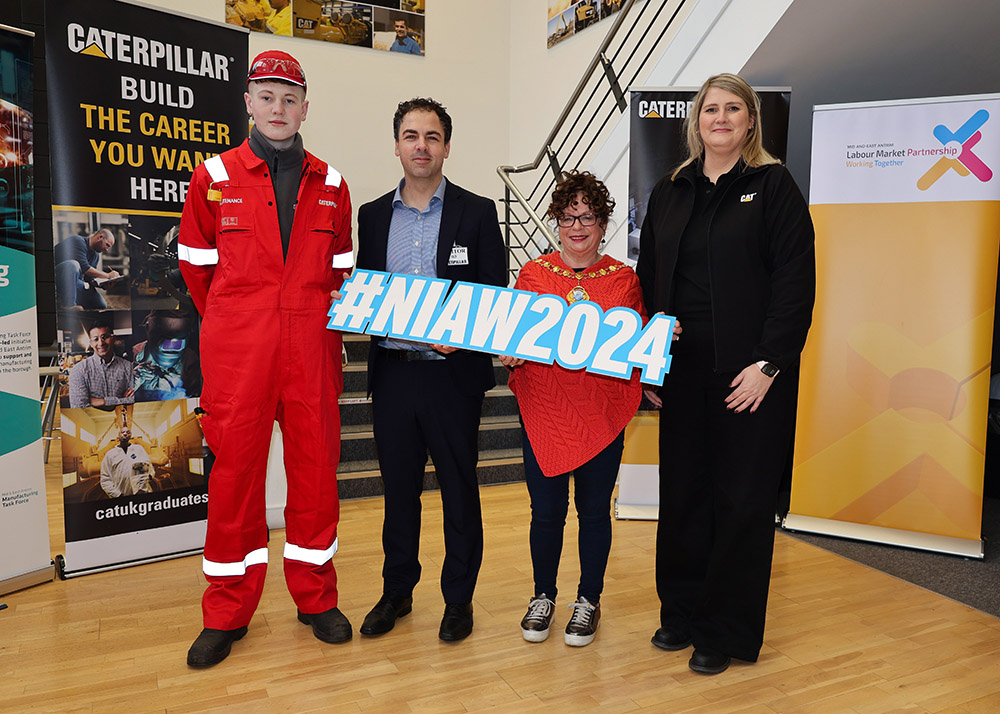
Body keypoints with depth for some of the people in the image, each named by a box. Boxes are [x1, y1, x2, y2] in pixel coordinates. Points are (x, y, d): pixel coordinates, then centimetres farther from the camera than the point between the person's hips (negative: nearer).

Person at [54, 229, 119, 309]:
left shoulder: (96, 256, 14)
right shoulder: (78, 241, -13)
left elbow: (89, 278, 9)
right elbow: (84, 268, -24)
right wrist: (108, 275, -18)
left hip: (73, 283, 8)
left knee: (101, 305, -7)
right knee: (72, 264, -39)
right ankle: (68, 305, -39)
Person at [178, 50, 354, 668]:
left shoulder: (331, 185, 10)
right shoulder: (215, 178, 5)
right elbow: (197, 265, 11)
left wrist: (323, 326, 11)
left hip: (312, 350, 2)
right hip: (238, 353, -1)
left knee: (316, 466, 6)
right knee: (235, 467, 3)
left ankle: (316, 597, 24)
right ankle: (228, 613, 20)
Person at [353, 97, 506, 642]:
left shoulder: (477, 212, 1)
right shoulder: (373, 215, 11)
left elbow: (496, 297, -1)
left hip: (453, 374, -2)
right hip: (392, 370, 3)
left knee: (459, 489, 8)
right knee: (398, 487, 14)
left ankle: (458, 598, 25)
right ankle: (397, 591, 31)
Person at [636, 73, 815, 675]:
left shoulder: (774, 186, -1)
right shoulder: (670, 192, 12)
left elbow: (796, 282, -7)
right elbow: (649, 279, 13)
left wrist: (768, 364, -15)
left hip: (750, 374, -4)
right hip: (681, 370, 4)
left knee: (742, 499, 5)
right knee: (683, 492, 11)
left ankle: (727, 632, 20)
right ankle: (682, 612, 28)